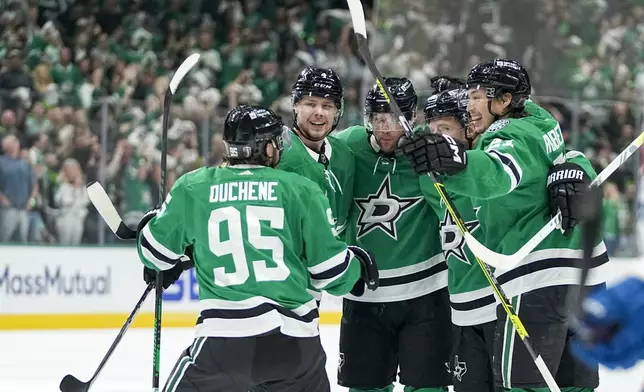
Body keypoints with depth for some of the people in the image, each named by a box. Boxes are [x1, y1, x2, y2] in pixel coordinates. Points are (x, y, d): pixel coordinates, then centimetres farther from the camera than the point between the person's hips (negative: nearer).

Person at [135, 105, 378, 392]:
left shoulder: (192, 187, 7)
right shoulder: (301, 190, 6)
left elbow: (156, 251, 18)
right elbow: (329, 268, 8)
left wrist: (153, 223, 41)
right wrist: (358, 264, 31)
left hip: (225, 339, -2)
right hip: (296, 339, 2)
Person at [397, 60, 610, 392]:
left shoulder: (512, 138, -12)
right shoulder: (538, 124, 14)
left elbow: (494, 176, -33)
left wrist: (453, 160, -52)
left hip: (540, 276, -10)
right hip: (585, 273, 10)